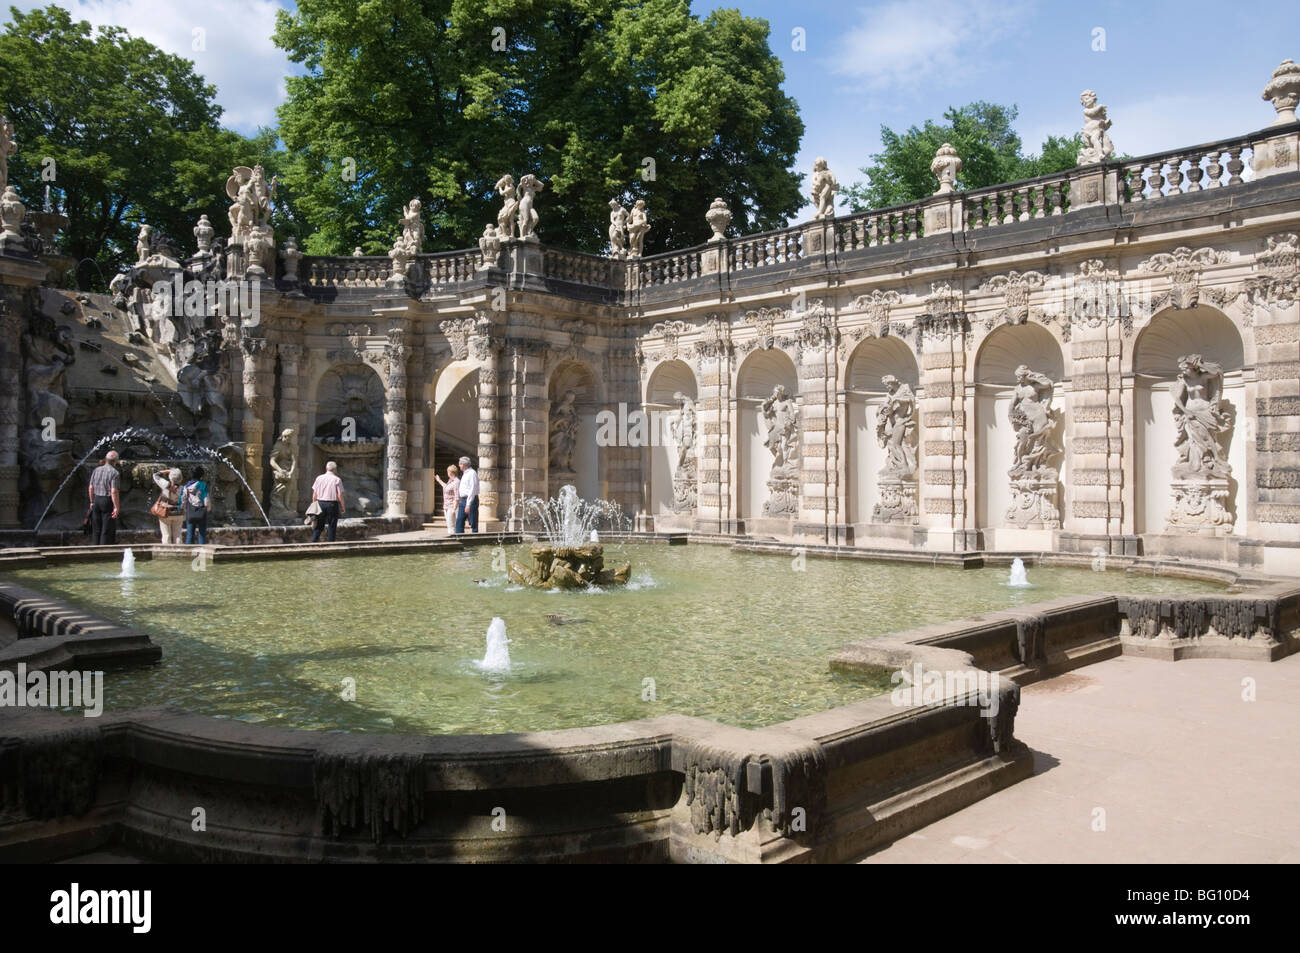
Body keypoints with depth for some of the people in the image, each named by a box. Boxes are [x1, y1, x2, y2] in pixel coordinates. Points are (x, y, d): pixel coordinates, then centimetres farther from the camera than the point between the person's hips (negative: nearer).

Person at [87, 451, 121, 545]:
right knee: (107, 529, 0)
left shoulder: (97, 470, 5)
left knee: (96, 529, 14)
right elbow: (114, 492, -19)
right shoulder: (115, 473, -14)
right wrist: (116, 507, -16)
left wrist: (92, 502, 19)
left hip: (97, 500, 6)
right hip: (108, 502, -6)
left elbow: (91, 488, 9)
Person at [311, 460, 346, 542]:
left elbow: (314, 494, 6)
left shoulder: (319, 478, 4)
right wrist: (343, 507, 2)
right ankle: (331, 542, 6)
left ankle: (314, 541, 3)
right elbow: (340, 495, -8)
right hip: (332, 504, -3)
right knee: (332, 526, 5)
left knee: (319, 525, 9)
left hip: (320, 503, 3)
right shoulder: (337, 480, -6)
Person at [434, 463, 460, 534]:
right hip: (446, 507, 10)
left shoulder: (456, 482, -17)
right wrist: (439, 481, 46)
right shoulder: (450, 480, 12)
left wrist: (454, 509, -25)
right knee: (449, 525, 12)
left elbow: (457, 497, -22)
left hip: (452, 507, -10)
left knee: (451, 525, -13)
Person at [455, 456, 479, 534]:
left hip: (470, 500, -9)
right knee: (459, 521, 4)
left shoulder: (472, 473, -12)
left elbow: (472, 490, -18)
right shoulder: (464, 474, 17)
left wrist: (468, 504, -22)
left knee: (473, 523, -4)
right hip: (463, 500, 9)